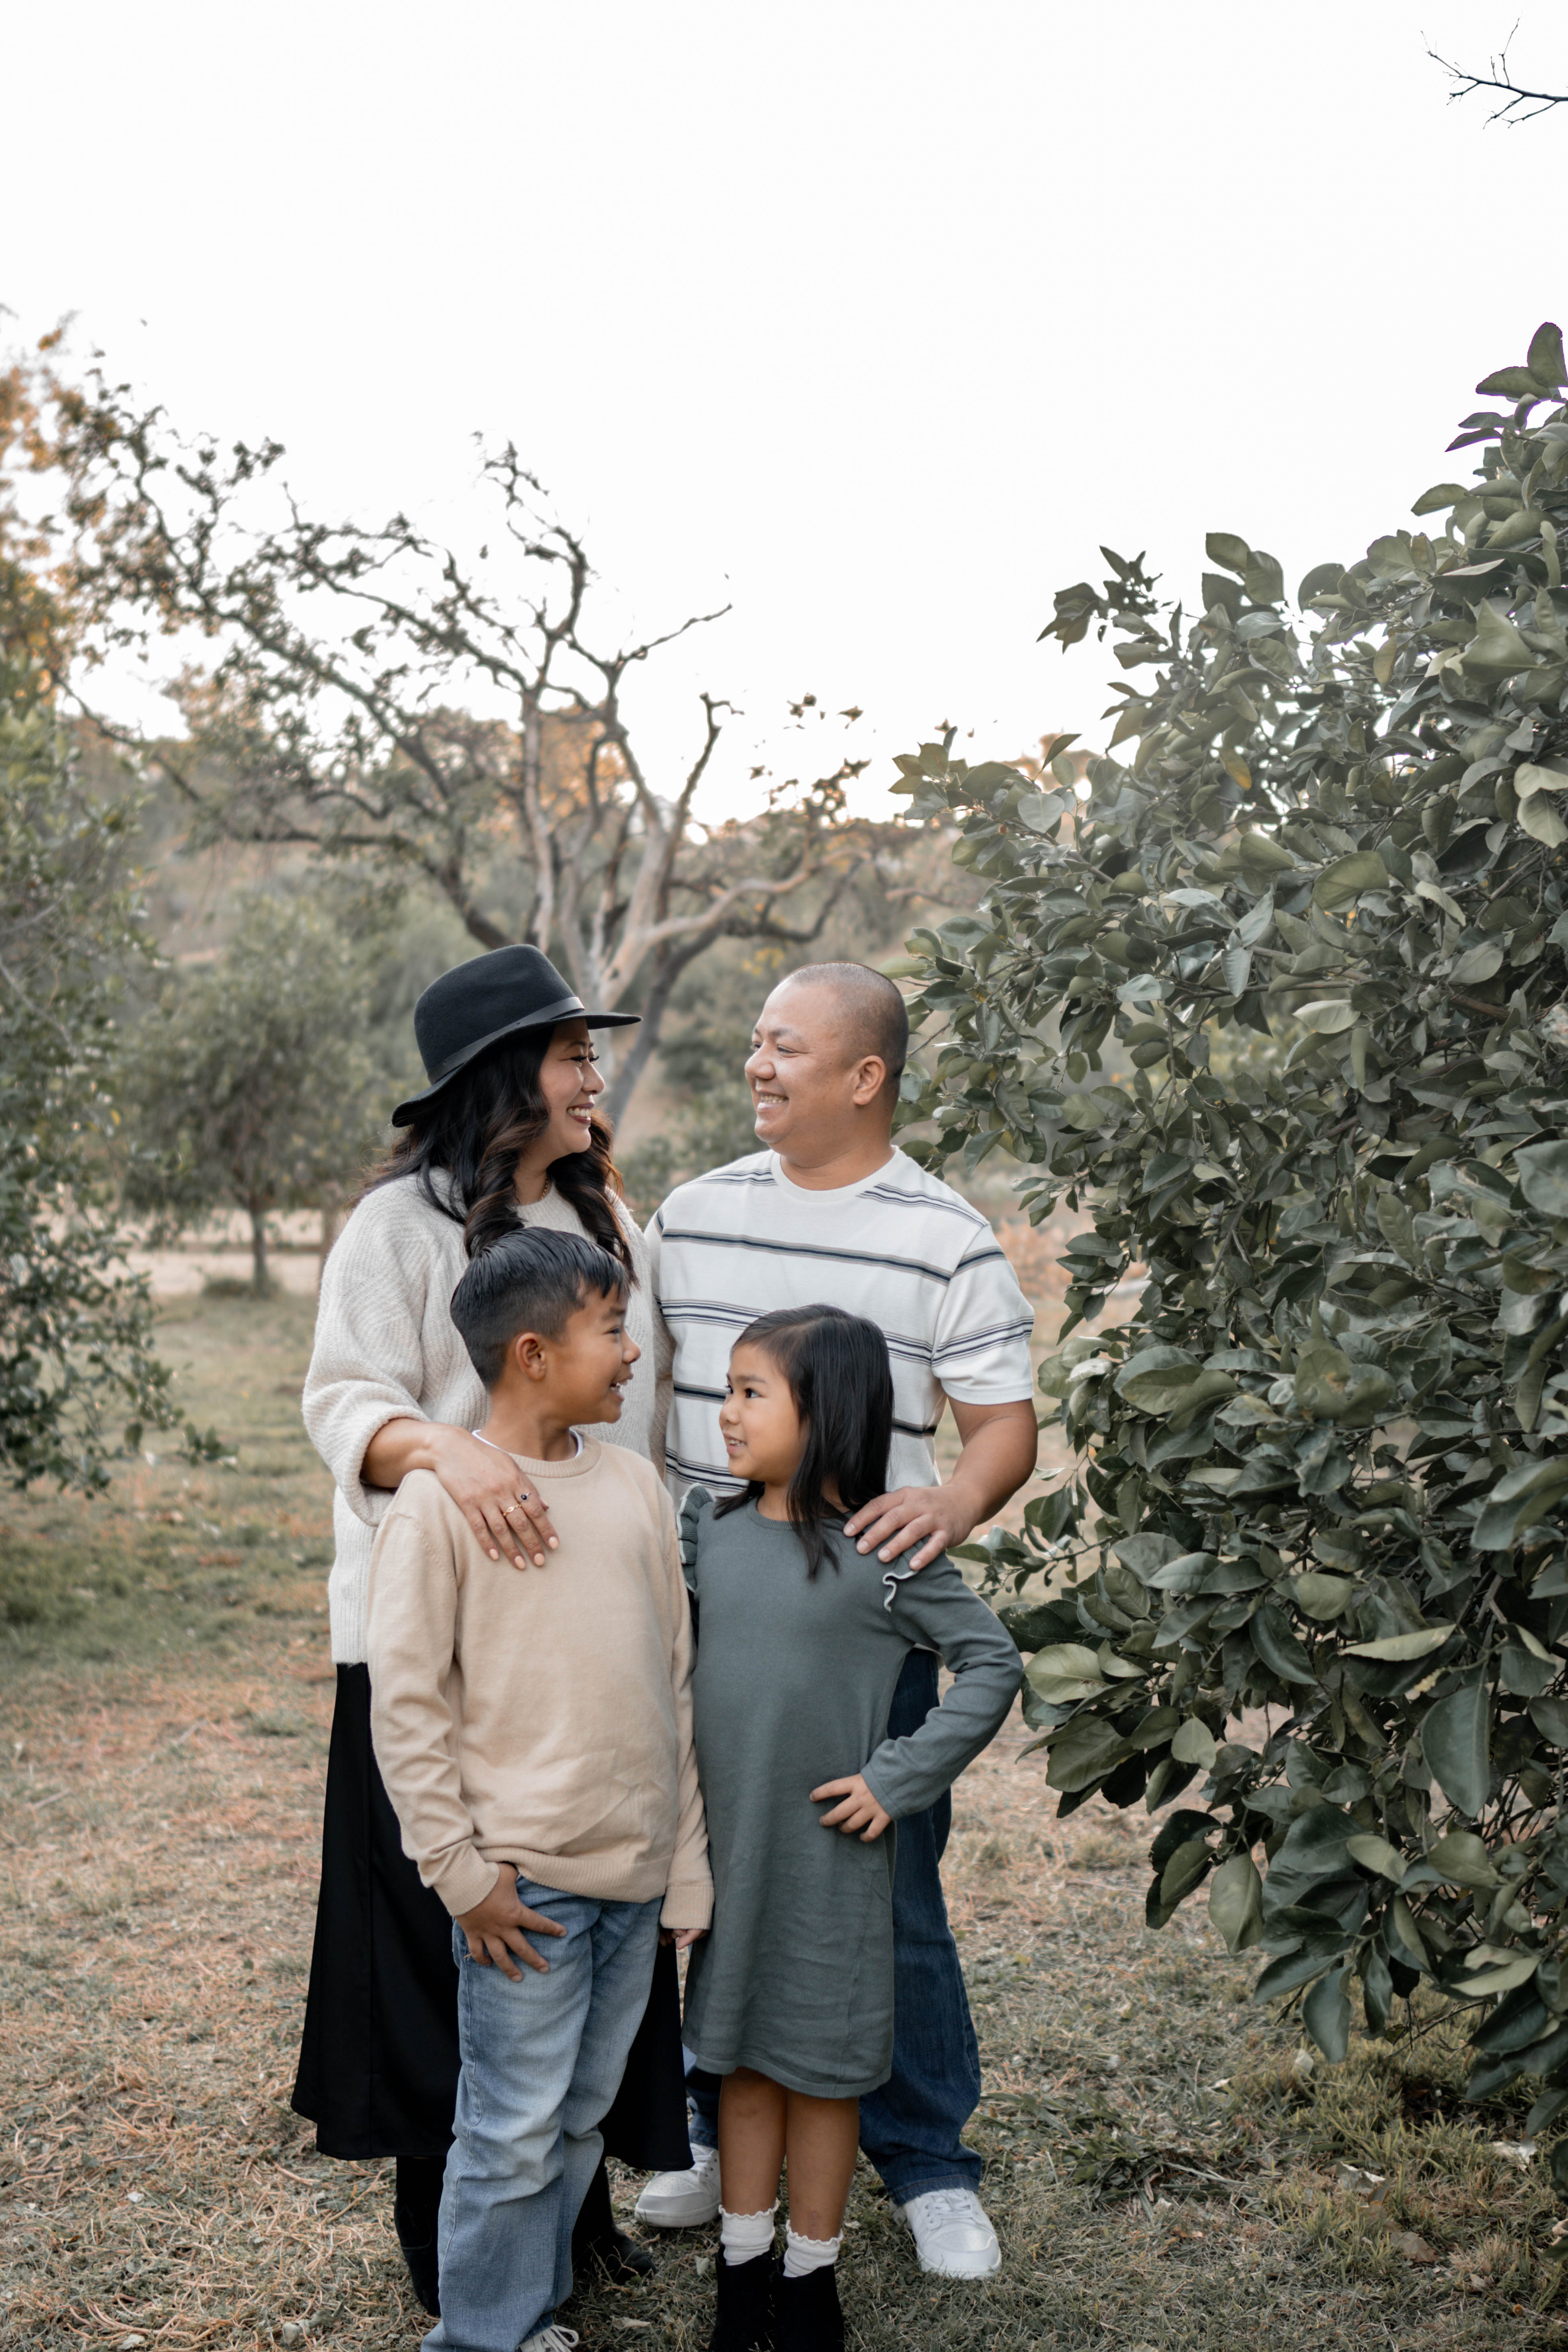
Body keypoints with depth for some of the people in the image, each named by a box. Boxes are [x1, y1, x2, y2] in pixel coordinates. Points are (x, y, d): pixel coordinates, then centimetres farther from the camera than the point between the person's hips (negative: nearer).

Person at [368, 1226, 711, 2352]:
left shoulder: (636, 1484, 6)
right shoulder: (441, 1499, -10)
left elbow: (676, 1681, 11)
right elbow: (404, 1699, -9)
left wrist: (688, 1865, 10)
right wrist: (461, 1870, -10)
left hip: (636, 1869, 5)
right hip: (525, 1879, -5)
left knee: (581, 2118, 15)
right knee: (514, 2133, 1)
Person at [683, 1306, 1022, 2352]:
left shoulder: (887, 1555, -14)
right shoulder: (708, 1528, -1)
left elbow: (993, 1664, -9)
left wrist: (897, 1778, -13)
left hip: (828, 1855, -4)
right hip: (726, 1847, 4)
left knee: (823, 2067, 10)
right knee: (742, 2061, 15)